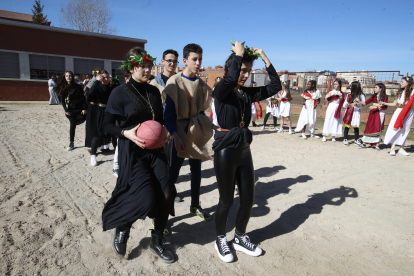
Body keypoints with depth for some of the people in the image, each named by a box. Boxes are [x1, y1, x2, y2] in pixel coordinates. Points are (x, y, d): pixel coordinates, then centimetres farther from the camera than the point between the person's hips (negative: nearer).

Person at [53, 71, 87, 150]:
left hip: (79, 108, 1)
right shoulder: (64, 88, 1)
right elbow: (62, 100, -1)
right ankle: (71, 143, -1)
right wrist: (66, 110, -12)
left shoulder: (78, 86, -1)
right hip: (70, 109, -1)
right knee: (73, 125, -8)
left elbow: (83, 98, -2)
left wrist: (84, 108, -12)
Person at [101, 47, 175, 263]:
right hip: (132, 151, -5)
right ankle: (121, 229, 20)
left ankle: (156, 242, 21)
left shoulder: (154, 91, 9)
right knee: (146, 198, -13)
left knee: (166, 194, -2)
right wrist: (126, 133, -21)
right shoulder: (120, 93, -5)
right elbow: (108, 125, -4)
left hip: (155, 150, 5)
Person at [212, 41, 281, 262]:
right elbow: (230, 79, -33)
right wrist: (239, 54, -17)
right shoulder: (221, 91, -10)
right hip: (225, 151, -6)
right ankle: (220, 240, 32)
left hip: (244, 150, 6)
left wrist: (264, 58, 1)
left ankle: (240, 238, 36)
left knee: (248, 199, 12)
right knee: (227, 200, 7)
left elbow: (275, 86, 4)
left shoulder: (248, 93, 7)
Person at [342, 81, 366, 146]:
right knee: (347, 126, -1)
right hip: (348, 111, 3)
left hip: (356, 112, -3)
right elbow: (345, 104, 15)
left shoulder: (361, 95, 0)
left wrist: (357, 104, -22)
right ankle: (345, 139, 6)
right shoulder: (349, 95, 12)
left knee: (355, 126, -2)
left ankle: (357, 140, 12)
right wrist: (347, 105, -7)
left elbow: (363, 105, -4)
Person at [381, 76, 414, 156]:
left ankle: (401, 148, 15)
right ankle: (393, 148, -5)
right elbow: (394, 104, 11)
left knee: (404, 131, 5)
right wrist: (384, 103, 2)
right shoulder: (400, 92, 11)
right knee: (395, 128, -7)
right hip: (399, 111, 3)